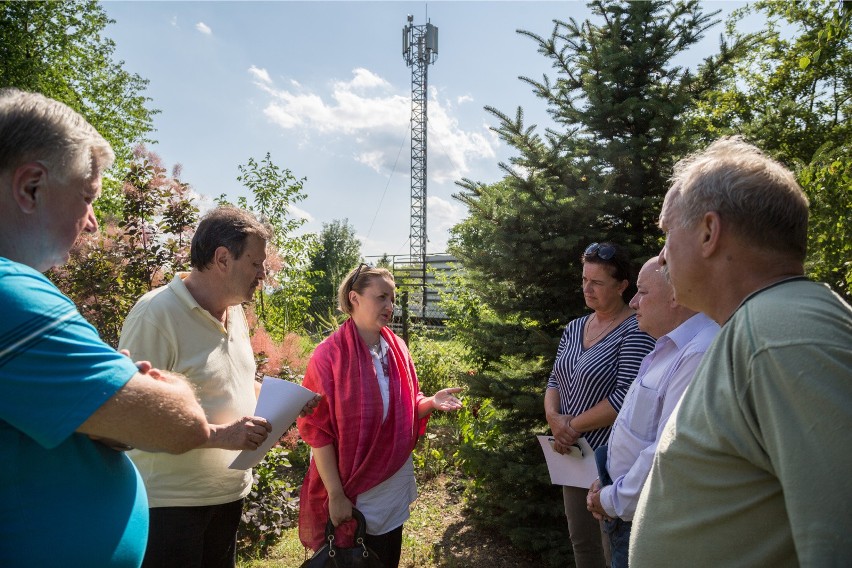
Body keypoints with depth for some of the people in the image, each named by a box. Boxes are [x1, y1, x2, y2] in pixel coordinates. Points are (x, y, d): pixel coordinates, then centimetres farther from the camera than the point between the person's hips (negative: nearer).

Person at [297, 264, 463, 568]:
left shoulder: (397, 348, 1)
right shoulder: (329, 355, -16)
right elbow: (317, 429, -15)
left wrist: (432, 402, -11)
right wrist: (335, 494, -16)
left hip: (395, 483, 5)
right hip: (352, 488, -5)